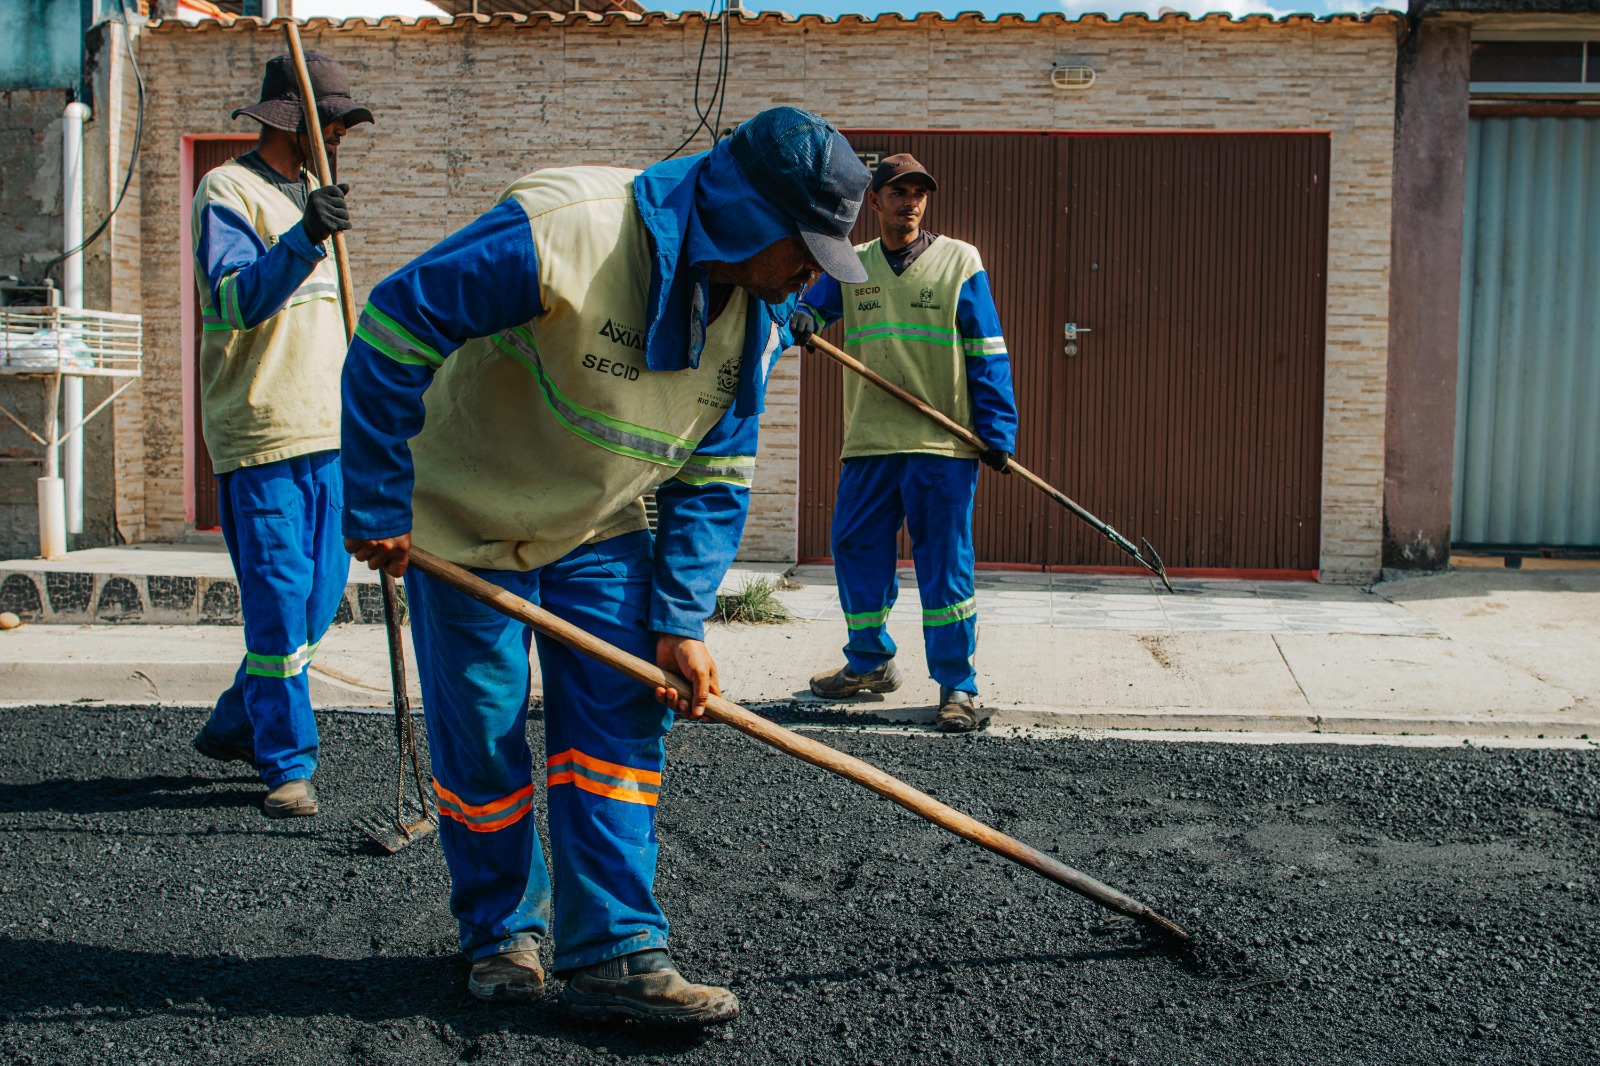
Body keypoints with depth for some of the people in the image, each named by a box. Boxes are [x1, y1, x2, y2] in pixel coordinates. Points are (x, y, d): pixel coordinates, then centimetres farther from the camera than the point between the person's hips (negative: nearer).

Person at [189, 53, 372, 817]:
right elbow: (237, 298, -21)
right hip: (259, 433, -8)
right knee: (278, 597, -7)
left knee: (323, 591, 10)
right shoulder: (227, 192, -5)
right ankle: (286, 764, 1)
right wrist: (303, 238, -35)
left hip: (327, 427, 8)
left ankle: (236, 725, 27)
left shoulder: (310, 193, 21)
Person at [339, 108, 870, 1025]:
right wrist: (378, 509, -23)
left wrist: (680, 624, -9)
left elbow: (715, 480, -1)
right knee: (481, 740, 2)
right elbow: (393, 328, -28)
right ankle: (502, 932, 23)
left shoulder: (759, 315, -8)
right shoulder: (565, 229, -32)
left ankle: (614, 953, 5)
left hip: (604, 534, 5)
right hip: (465, 523, -5)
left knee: (621, 727, -2)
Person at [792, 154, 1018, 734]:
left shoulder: (959, 261, 3)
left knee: (944, 564, -3)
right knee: (857, 552, 8)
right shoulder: (852, 266, 12)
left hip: (943, 446, -4)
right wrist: (800, 318, -21)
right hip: (868, 445, 4)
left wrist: (996, 431, -6)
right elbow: (809, 305, 5)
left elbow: (986, 354, 1)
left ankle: (957, 686, 6)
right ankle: (869, 663, 27)